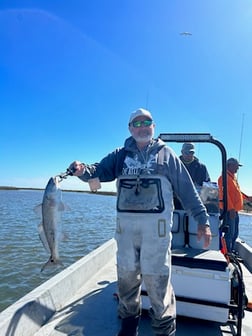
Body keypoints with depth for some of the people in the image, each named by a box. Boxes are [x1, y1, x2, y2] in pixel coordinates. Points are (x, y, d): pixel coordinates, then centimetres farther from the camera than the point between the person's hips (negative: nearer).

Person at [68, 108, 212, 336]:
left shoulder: (166, 154, 7)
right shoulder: (120, 155, 12)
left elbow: (187, 189, 5)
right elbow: (98, 172, 1)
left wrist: (203, 220, 0)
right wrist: (82, 170, -22)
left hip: (156, 224, -2)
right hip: (125, 223, 3)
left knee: (156, 279, 1)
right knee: (126, 275, 14)